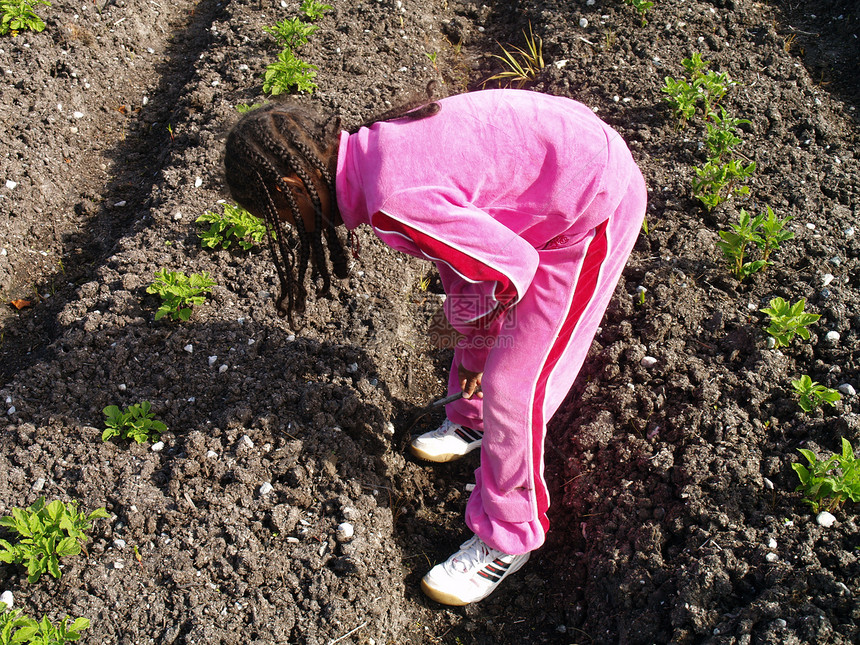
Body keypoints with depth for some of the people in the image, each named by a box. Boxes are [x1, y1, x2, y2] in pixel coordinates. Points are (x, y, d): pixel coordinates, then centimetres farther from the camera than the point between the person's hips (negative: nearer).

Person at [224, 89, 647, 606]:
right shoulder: (374, 150, 1)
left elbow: (514, 266, -25)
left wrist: (463, 319, -4)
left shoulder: (391, 201, -30)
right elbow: (463, 245, 13)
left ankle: (507, 540, 20)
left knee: (514, 387, -1)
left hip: (594, 205, -9)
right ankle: (473, 419, 53)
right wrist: (469, 350, 20)